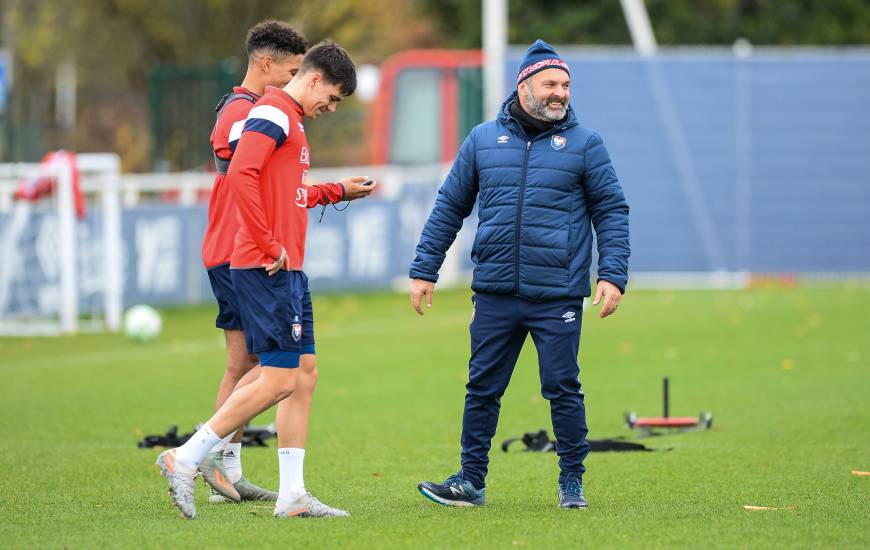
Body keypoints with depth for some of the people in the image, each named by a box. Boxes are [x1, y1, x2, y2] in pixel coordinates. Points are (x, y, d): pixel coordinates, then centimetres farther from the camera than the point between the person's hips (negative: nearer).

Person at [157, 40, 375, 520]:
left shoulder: (291, 120, 21)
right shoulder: (273, 112, -11)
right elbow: (241, 174, -24)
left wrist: (337, 192, 29)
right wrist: (269, 246, -21)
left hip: (287, 271, 11)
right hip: (266, 269, -11)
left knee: (303, 377, 9)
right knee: (278, 381, -11)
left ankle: (292, 495, 10)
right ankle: (185, 459, -6)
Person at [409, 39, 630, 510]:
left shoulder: (584, 144, 3)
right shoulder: (483, 140, 8)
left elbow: (611, 212, 4)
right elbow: (449, 207, 13)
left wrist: (613, 275, -7)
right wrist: (424, 270, 9)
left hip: (558, 296, -2)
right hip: (495, 294, 2)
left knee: (563, 390, 1)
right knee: (482, 389, 6)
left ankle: (572, 482, 13)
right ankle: (471, 480, 15)